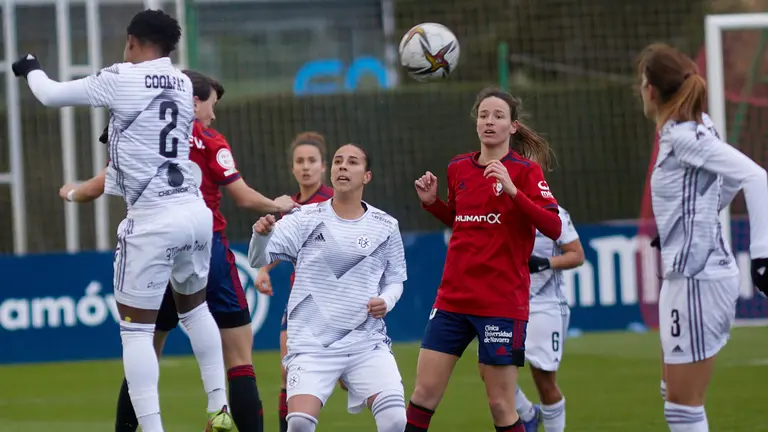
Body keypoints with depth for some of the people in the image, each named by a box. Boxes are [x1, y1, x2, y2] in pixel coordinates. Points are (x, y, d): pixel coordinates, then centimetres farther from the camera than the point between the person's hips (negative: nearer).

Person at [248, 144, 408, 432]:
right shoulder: (306, 219, 2)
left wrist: (386, 301, -7)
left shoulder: (385, 227, 6)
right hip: (311, 343, -1)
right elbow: (259, 259, -5)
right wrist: (261, 235, -27)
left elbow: (394, 281, 16)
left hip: (367, 342, 1)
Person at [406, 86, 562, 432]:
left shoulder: (525, 170, -6)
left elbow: (553, 228, -17)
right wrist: (432, 202, 8)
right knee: (424, 394, 1)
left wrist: (512, 190, -26)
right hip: (452, 298, 5)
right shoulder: (458, 169, 9)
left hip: (502, 303, -5)